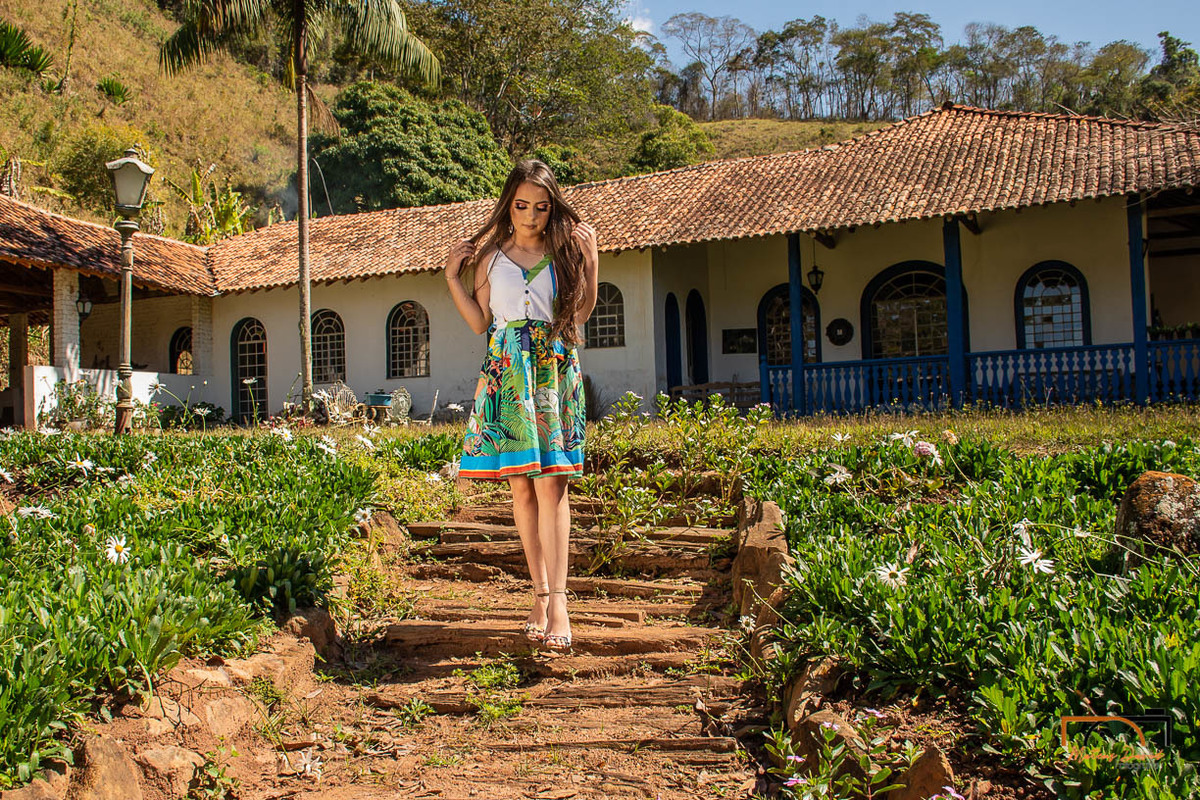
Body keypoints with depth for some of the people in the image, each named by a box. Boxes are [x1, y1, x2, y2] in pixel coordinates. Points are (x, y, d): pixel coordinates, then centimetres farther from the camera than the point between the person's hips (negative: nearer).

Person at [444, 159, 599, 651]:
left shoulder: (568, 249, 10)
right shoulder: (490, 254, 12)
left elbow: (582, 309, 13)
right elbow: (479, 321, 11)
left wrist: (590, 255, 10)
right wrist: (452, 277, 5)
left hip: (555, 369, -1)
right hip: (505, 370, 2)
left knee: (551, 482, -12)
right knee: (520, 486, 1)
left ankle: (558, 598, -14)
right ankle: (540, 592, 11)